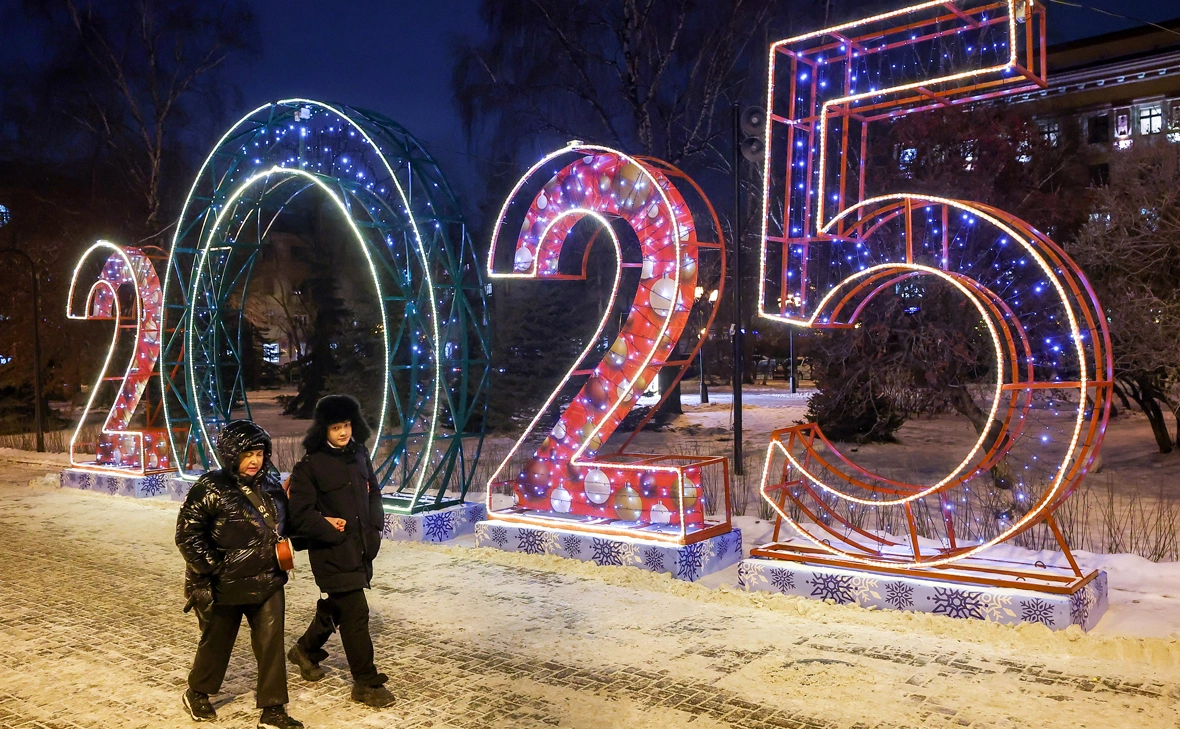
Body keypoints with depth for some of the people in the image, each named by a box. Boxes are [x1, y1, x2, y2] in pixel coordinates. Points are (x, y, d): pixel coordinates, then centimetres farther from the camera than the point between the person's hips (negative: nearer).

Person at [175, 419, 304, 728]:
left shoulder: (270, 486, 3)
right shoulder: (211, 488, -15)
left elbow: (280, 526, 20)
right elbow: (187, 534, -14)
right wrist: (211, 569, -16)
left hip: (267, 582, 4)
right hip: (225, 585, -4)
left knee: (271, 643, 0)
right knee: (217, 642, 15)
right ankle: (197, 694, 42)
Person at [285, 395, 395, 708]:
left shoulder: (359, 455, 6)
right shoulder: (310, 465, -13)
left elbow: (373, 493, 18)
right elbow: (300, 514, -13)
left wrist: (374, 525, 6)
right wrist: (330, 528, -13)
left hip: (360, 549, 7)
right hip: (333, 552, -7)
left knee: (337, 605, 22)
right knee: (355, 613, -5)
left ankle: (307, 650, 47)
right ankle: (366, 683, 7)